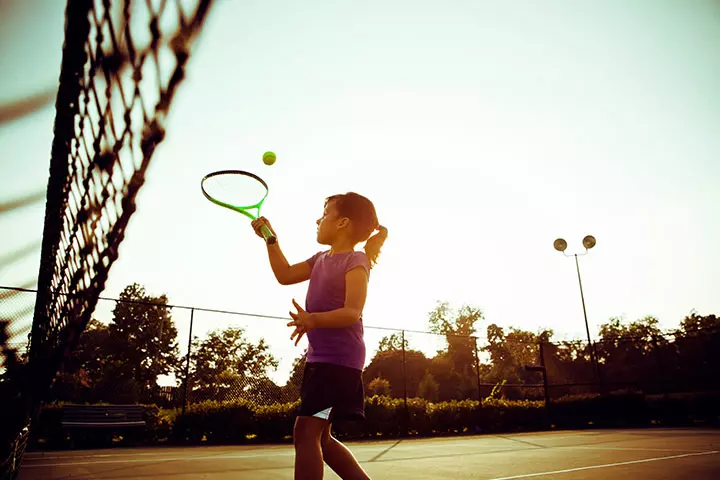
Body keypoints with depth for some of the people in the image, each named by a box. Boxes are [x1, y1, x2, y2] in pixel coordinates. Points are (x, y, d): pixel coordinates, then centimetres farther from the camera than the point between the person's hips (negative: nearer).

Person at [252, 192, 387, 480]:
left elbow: (352, 312, -22)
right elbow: (285, 275, 22)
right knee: (319, 437, 13)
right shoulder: (321, 259, 16)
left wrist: (314, 319, -39)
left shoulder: (355, 261, -10)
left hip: (339, 359, -9)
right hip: (320, 357, 9)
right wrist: (271, 239, 14)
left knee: (305, 431, -14)